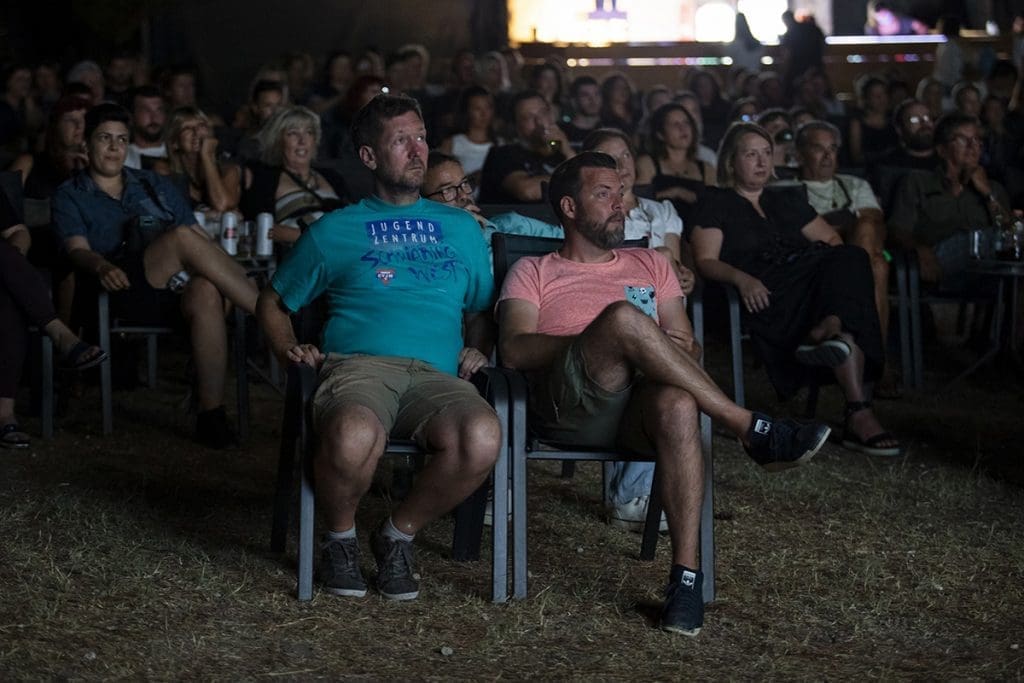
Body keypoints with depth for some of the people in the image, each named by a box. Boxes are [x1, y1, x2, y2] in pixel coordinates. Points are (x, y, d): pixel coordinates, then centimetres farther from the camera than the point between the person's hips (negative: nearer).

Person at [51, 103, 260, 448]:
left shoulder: (155, 185, 29)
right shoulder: (70, 196, 20)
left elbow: (200, 237, 21)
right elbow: (77, 249, 1)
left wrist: (224, 275, -1)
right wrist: (102, 267, -24)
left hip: (178, 284, 3)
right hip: (126, 289, -3)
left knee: (206, 293, -36)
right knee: (182, 237, -32)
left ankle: (211, 413, -37)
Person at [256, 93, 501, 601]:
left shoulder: (461, 228, 26)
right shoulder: (335, 230, 20)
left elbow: (481, 309, 30)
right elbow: (274, 302, 26)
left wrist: (478, 348, 8)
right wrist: (289, 348, 6)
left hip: (437, 375, 2)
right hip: (358, 365, -2)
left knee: (483, 439, -35)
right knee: (353, 438, -40)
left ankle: (398, 535, -6)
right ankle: (339, 537, -5)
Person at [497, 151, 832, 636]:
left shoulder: (649, 265, 31)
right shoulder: (533, 273, 20)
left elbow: (687, 343, 24)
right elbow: (513, 350, 2)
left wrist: (677, 349, -3)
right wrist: (603, 338, -9)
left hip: (641, 404, 2)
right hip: (566, 405, -2)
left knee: (678, 403, -38)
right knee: (623, 314, -33)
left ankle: (686, 574, -40)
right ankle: (749, 428, -28)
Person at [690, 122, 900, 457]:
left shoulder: (786, 201, 34)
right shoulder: (716, 203, 15)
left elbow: (831, 239, 30)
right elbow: (706, 261, 0)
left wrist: (844, 261, 3)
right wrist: (741, 278, -23)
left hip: (812, 284, 6)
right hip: (765, 295, -5)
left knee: (851, 260, -32)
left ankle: (829, 328, -54)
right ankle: (859, 413, -45)